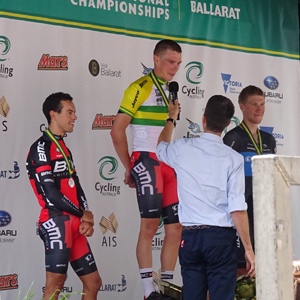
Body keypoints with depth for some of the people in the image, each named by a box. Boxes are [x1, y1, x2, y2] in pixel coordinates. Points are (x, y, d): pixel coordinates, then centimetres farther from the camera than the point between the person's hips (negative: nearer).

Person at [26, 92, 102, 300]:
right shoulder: (41, 148, -8)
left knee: (93, 283, 10)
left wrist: (87, 221, 2)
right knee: (55, 283, -14)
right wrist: (83, 214, -4)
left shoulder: (64, 149, 21)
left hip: (75, 225, 9)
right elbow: (51, 193, -15)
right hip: (56, 222, -9)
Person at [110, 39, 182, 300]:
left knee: (175, 227, 4)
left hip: (170, 164, 8)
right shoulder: (140, 88, -5)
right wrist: (129, 168, -3)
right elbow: (117, 132, -8)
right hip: (147, 160, -7)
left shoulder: (171, 91, 19)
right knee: (150, 225, -11)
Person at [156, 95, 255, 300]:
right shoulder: (233, 158, -7)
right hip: (221, 237, -3)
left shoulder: (182, 150, 2)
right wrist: (248, 249, -4)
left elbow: (161, 148, 29)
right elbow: (238, 209, -12)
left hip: (190, 237, 3)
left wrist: (172, 118, 45)